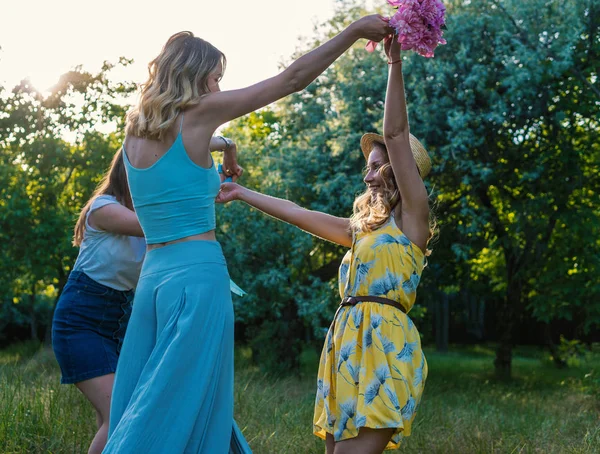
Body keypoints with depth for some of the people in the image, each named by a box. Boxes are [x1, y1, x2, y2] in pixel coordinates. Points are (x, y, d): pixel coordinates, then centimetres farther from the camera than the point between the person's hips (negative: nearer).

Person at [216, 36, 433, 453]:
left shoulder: (412, 218, 1)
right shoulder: (363, 228, 23)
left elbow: (396, 134, -7)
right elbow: (298, 214, 26)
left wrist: (396, 62, -10)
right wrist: (241, 193, 28)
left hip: (384, 345, -8)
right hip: (347, 343, 8)